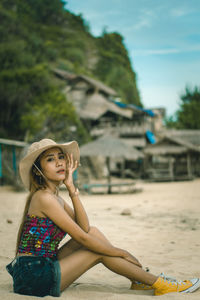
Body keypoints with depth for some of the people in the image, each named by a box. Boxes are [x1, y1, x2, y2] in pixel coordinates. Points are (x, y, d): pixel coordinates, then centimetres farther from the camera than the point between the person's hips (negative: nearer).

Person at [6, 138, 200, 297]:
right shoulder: (44, 197, -19)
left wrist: (71, 188, -4)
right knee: (99, 252, -8)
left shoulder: (54, 196, 10)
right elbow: (81, 238, -17)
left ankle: (138, 280, 11)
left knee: (93, 232, 6)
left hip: (44, 267, 9)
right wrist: (121, 253, -6)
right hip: (34, 278, -9)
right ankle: (159, 284, 3)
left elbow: (84, 227, 1)